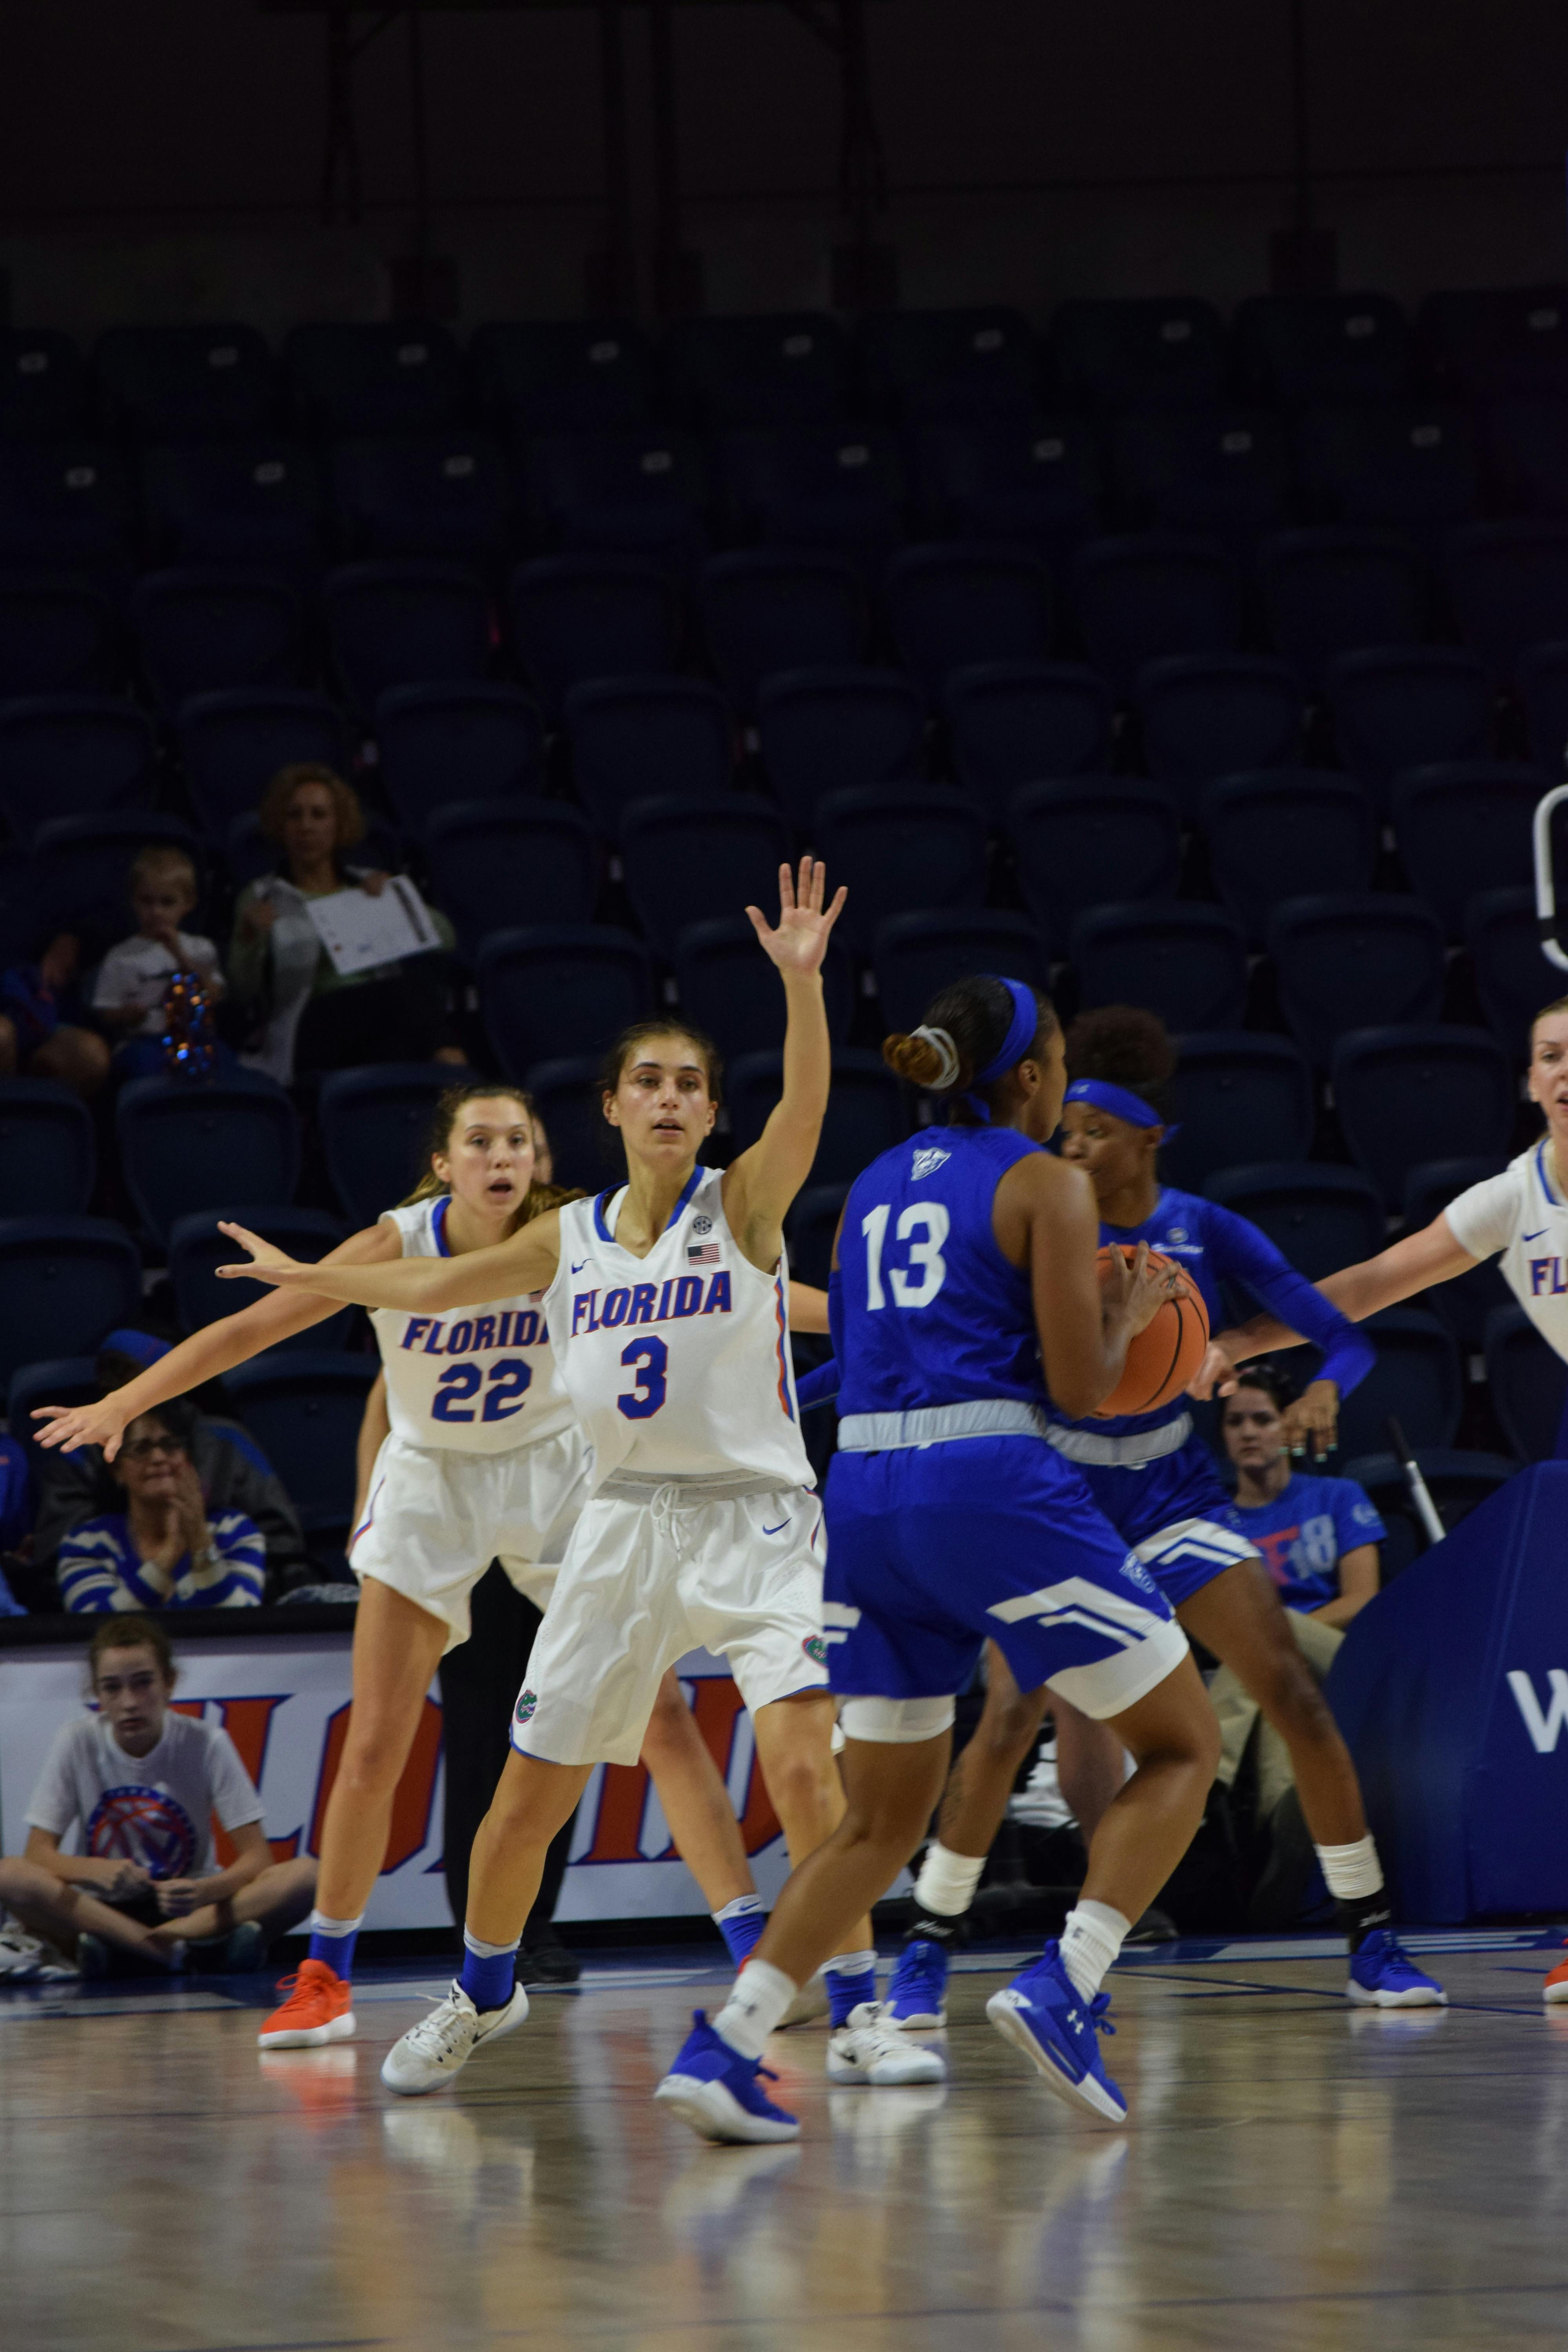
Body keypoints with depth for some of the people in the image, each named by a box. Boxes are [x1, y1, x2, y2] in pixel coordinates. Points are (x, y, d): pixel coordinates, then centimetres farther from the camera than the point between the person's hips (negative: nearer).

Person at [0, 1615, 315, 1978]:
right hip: (103, 1907, 0)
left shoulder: (206, 1743, -6)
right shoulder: (77, 1743, -4)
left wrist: (203, 1890, -32)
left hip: (191, 1907, 0)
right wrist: (98, 1871, -30)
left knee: (304, 1873, -26)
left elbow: (256, 1856, -10)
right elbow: (39, 1852, -8)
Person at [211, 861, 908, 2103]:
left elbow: (806, 1107, -25)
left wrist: (802, 982, -41)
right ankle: (483, 1994, 32)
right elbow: (437, 1287, 25)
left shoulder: (746, 1202, -5)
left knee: (803, 1766, -23)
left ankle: (856, 2016, -13)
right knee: (529, 1796, 7)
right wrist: (307, 1278, 34)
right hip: (625, 1524, 4)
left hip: (755, 1519, -4)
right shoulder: (570, 1239, 8)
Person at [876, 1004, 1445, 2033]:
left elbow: (1345, 1335, -8)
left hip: (1173, 1494, 2)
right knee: (1013, 1713, -18)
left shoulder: (1204, 1230, -9)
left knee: (1296, 1697, -9)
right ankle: (925, 1954, -6)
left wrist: (1325, 1391, -30)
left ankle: (1375, 1944, 2)